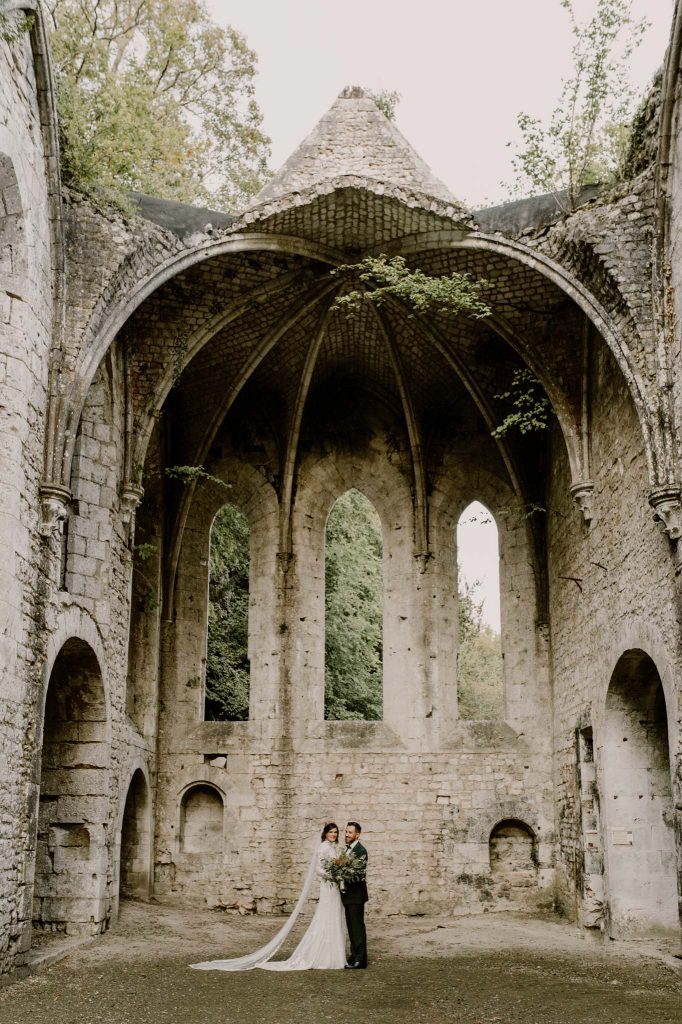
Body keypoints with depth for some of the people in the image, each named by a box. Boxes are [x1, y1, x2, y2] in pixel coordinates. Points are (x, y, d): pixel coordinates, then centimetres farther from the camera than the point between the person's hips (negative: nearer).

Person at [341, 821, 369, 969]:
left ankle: (360, 960, 1)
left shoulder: (360, 850, -15)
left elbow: (361, 873, -21)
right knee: (351, 927, 14)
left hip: (356, 895, -9)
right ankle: (354, 956, 22)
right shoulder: (347, 848, 13)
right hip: (348, 895, 9)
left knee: (357, 927, -4)